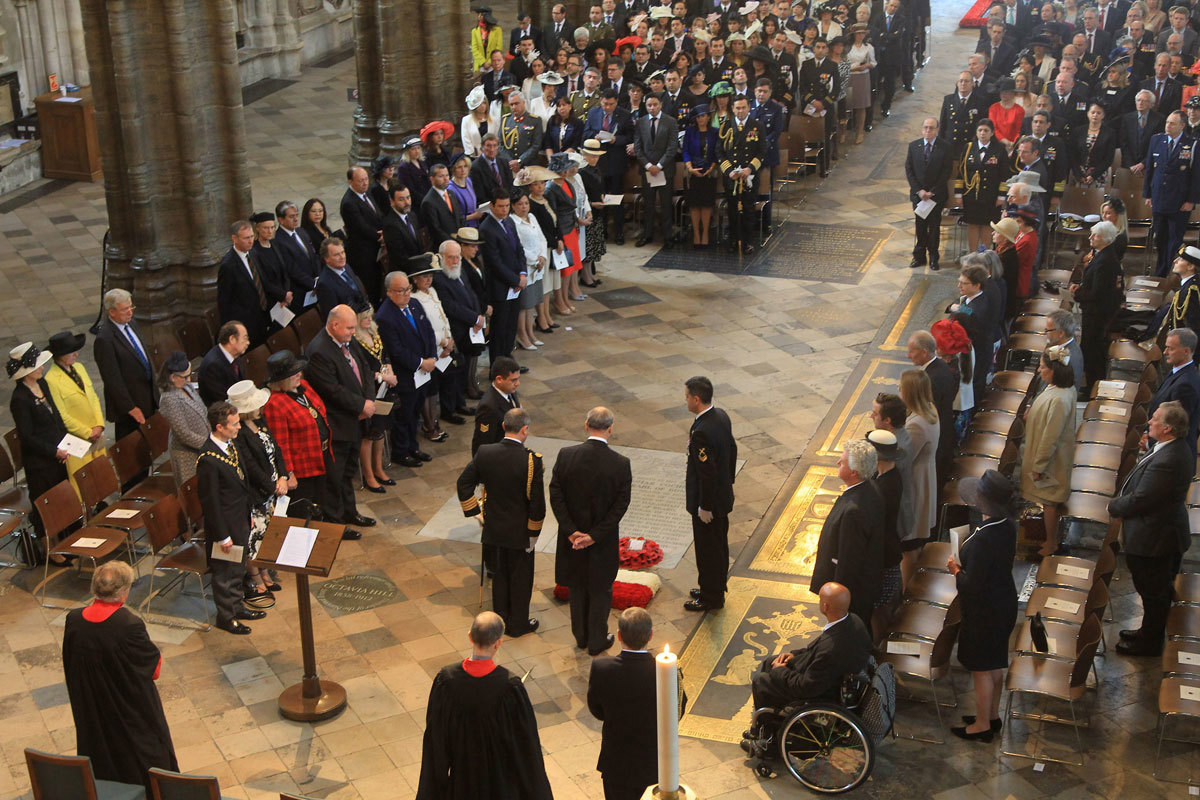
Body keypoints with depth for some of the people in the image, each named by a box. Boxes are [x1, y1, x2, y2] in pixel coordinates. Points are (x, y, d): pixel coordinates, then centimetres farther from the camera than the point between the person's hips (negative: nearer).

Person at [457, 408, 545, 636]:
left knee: (500, 573, 22)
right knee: (520, 577, 15)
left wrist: (476, 512, 6)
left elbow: (464, 484, -3)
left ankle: (501, 619, 36)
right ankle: (518, 624, 29)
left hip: (494, 527, 4)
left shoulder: (484, 453, -11)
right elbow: (537, 501, -19)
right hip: (520, 531, -4)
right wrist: (533, 533, -7)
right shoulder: (531, 460, -23)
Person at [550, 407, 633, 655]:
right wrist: (595, 535, -13)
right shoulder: (620, 464, -17)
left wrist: (571, 531, -11)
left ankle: (581, 637, 36)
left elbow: (555, 496, -12)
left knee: (577, 587, 21)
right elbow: (621, 505, -16)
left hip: (572, 535, 2)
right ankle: (597, 641, 29)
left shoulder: (566, 455, -13)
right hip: (603, 541, -2)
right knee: (600, 590, 17)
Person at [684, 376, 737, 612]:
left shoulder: (701, 432, -31)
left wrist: (704, 507, -18)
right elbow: (732, 448, 10)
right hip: (723, 494, 9)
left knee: (708, 549, 8)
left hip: (708, 501, -9)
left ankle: (711, 598, 22)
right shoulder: (721, 416, -2)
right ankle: (717, 587, 39)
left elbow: (707, 472, -28)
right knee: (719, 544, 23)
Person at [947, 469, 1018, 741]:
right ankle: (993, 715, 40)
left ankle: (982, 725, 25)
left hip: (984, 612, -9)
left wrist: (956, 571, -10)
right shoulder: (1007, 526, -6)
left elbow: (973, 586, -28)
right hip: (1004, 603, 9)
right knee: (995, 665, 23)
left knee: (982, 669, 9)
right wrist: (964, 563, 5)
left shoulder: (983, 540, -33)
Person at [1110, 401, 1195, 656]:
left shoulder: (1166, 462, -34)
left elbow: (1139, 500, -26)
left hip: (1153, 539, -10)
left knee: (1153, 593, 10)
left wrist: (1114, 506, -10)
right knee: (1157, 591, 26)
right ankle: (1150, 632, 43)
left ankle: (1149, 643, 28)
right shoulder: (1175, 449, 0)